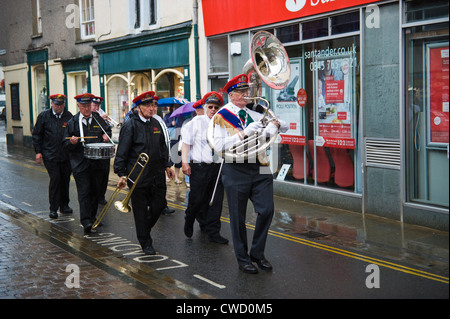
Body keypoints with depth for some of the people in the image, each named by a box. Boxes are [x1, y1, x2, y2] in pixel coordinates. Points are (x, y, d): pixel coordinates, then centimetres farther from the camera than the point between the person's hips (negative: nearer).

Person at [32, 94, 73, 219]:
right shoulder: (44, 116, 2)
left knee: (65, 179, 8)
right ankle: (53, 209, -1)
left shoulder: (69, 116, 5)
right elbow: (37, 134, 5)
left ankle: (64, 205, 23)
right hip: (50, 155, -2)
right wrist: (38, 151, -1)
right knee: (55, 179, -8)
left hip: (66, 155, 2)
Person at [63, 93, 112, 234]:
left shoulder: (99, 119, 9)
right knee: (84, 191, -10)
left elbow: (107, 131, 24)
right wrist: (72, 142, -19)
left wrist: (106, 137, 1)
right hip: (80, 163, -3)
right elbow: (65, 144, 4)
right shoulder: (72, 122, 4)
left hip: (98, 162, 3)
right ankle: (86, 221, -13)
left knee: (96, 190, 9)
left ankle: (92, 217, 24)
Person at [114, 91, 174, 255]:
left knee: (159, 205, 7)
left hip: (157, 174, 6)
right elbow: (122, 151, -11)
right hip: (138, 176, -6)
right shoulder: (130, 125, -8)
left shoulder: (156, 123, 11)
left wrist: (166, 165, 21)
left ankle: (145, 229, 34)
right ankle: (145, 243, 15)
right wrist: (121, 174, -15)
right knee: (141, 209, 3)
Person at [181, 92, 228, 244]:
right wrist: (185, 162, -10)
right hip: (199, 167, -3)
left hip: (217, 167, 3)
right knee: (197, 199, 1)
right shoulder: (197, 122, 0)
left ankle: (213, 233, 12)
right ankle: (189, 221, 31)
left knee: (216, 201, 3)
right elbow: (186, 143, -1)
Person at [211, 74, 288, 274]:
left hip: (258, 169, 4)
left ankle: (257, 253, 17)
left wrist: (275, 124, -7)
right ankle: (242, 259, 18)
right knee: (238, 217, 3)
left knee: (266, 210, -2)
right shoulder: (221, 117, -1)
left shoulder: (254, 115, 14)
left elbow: (284, 125, 18)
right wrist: (244, 133, -19)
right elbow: (218, 146, -13)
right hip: (235, 170, -4)